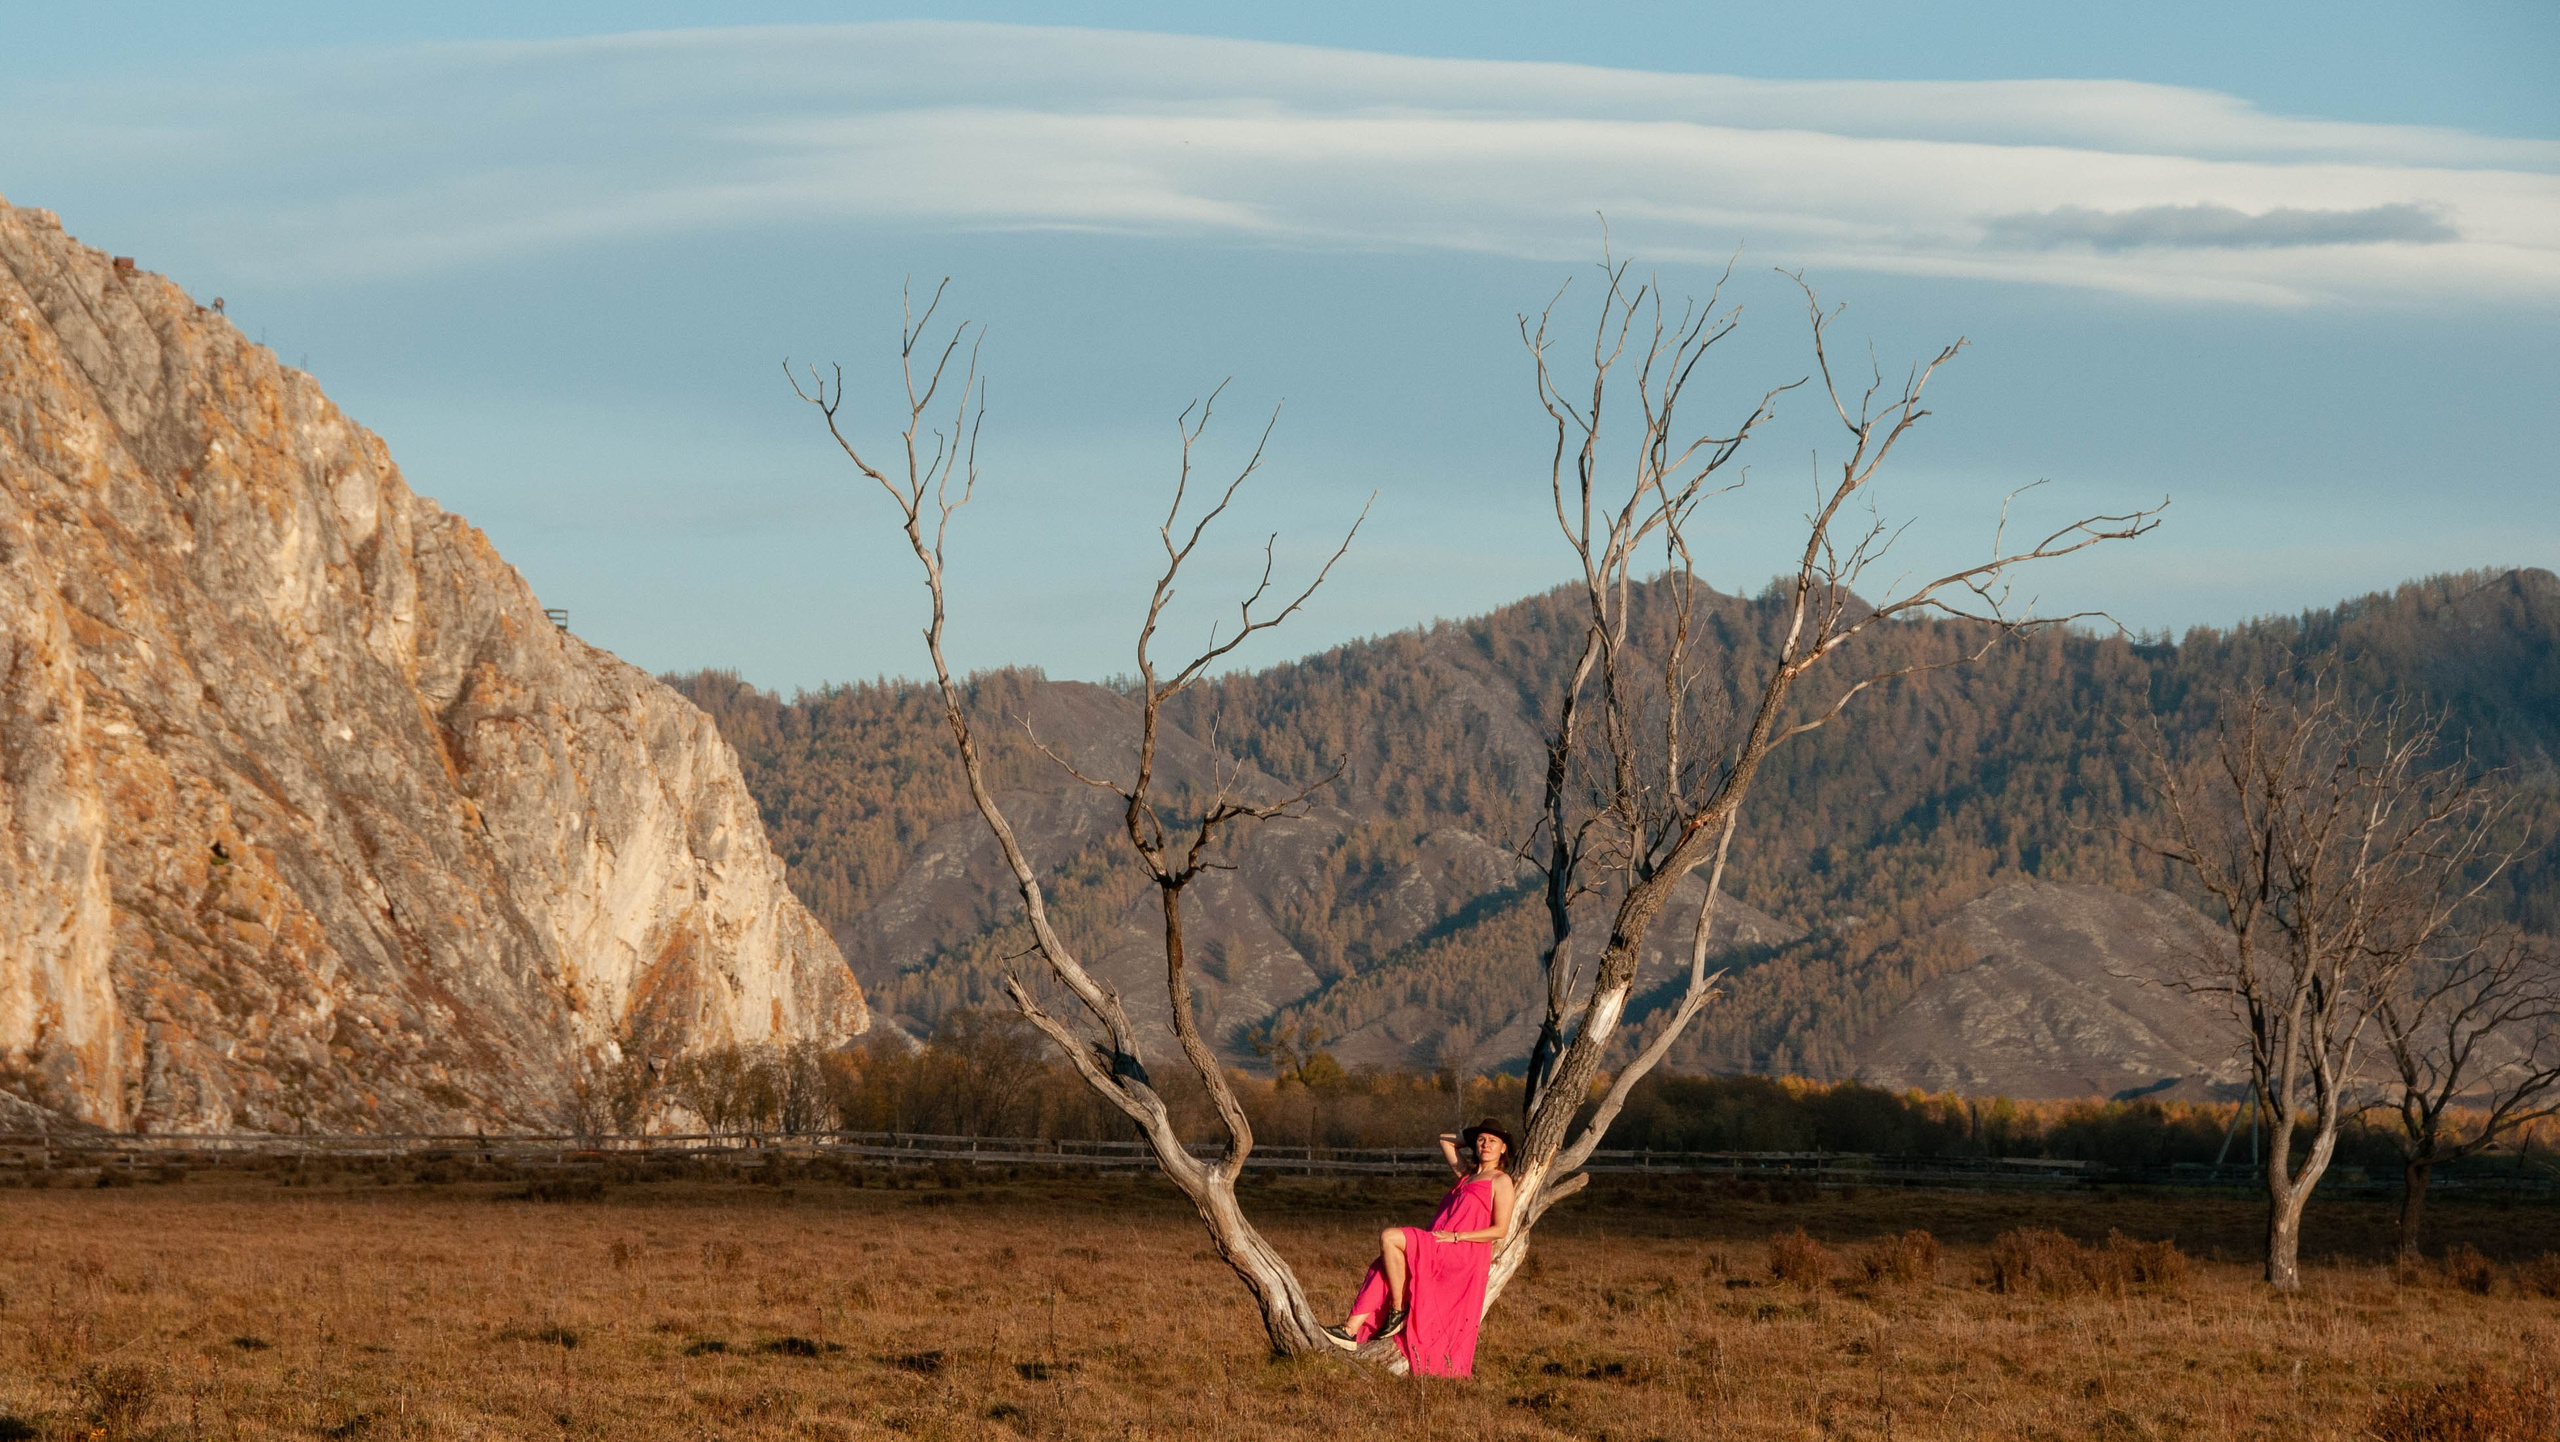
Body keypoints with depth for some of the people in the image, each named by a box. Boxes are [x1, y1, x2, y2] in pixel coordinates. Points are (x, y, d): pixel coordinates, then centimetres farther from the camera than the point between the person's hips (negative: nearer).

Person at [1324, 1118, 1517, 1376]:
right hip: (1436, 1251, 8)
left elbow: (1500, 1230, -8)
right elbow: (1445, 1140, 41)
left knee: (1389, 1238, -23)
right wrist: (1474, 1136, 30)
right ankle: (1351, 1331, -16)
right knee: (1380, 1271, -9)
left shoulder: (1501, 1181, 2)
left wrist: (1455, 1236, -13)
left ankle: (1398, 1310, -17)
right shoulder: (1468, 1175, 25)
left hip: (1462, 1254, -8)